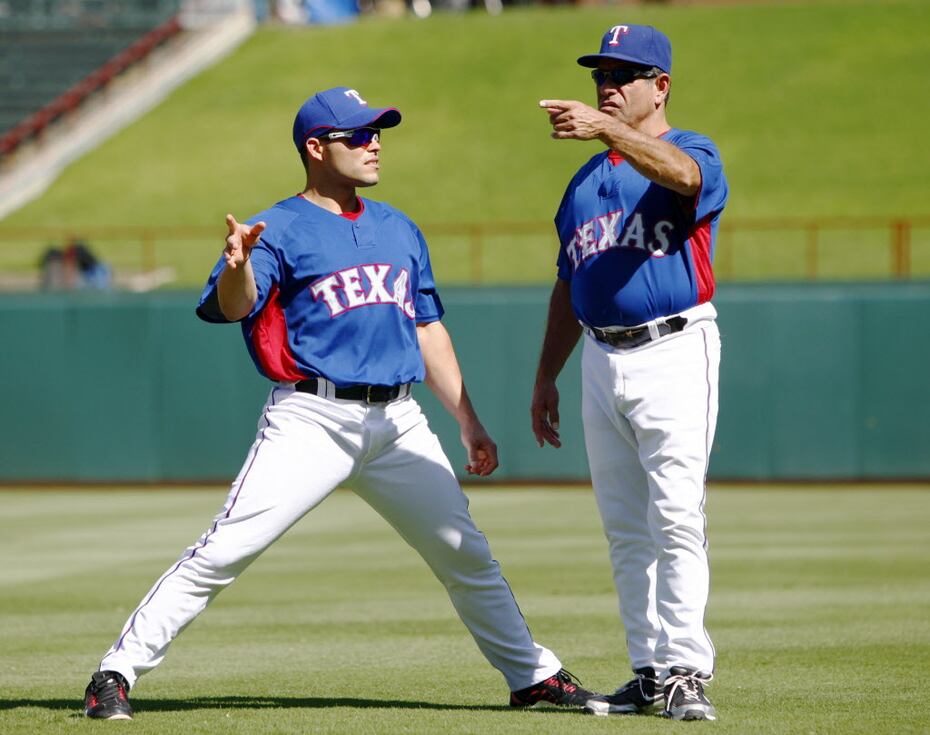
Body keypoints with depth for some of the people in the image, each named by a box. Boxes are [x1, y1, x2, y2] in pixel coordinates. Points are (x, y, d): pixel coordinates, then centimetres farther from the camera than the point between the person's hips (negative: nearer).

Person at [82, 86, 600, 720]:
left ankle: (533, 675, 25)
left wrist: (469, 422, 19)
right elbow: (233, 307, -19)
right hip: (312, 421, -6)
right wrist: (237, 265, -42)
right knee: (223, 553, -14)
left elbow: (428, 329, 23)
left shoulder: (400, 231, 18)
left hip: (399, 425, 6)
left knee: (466, 553, 10)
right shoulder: (280, 229, -2)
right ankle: (117, 673, -11)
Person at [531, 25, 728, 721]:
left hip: (673, 354, -7)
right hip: (601, 362, 7)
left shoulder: (692, 152, -3)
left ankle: (685, 671, -13)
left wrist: (607, 126, -46)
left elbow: (682, 174, -30)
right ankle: (650, 673, 11)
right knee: (625, 527, 7)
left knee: (676, 518, -13)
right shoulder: (587, 178, 18)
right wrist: (547, 376, 19)